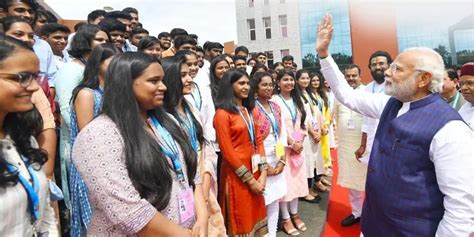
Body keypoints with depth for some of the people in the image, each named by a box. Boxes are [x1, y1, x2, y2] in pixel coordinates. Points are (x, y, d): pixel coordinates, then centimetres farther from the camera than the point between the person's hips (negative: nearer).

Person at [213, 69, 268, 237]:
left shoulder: (248, 110, 12)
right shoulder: (222, 113, -12)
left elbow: (258, 140, 8)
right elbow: (227, 151, -15)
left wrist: (263, 172, -2)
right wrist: (249, 179, -12)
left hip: (255, 172, 7)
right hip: (237, 176, -7)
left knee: (256, 216, 18)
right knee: (241, 221, 9)